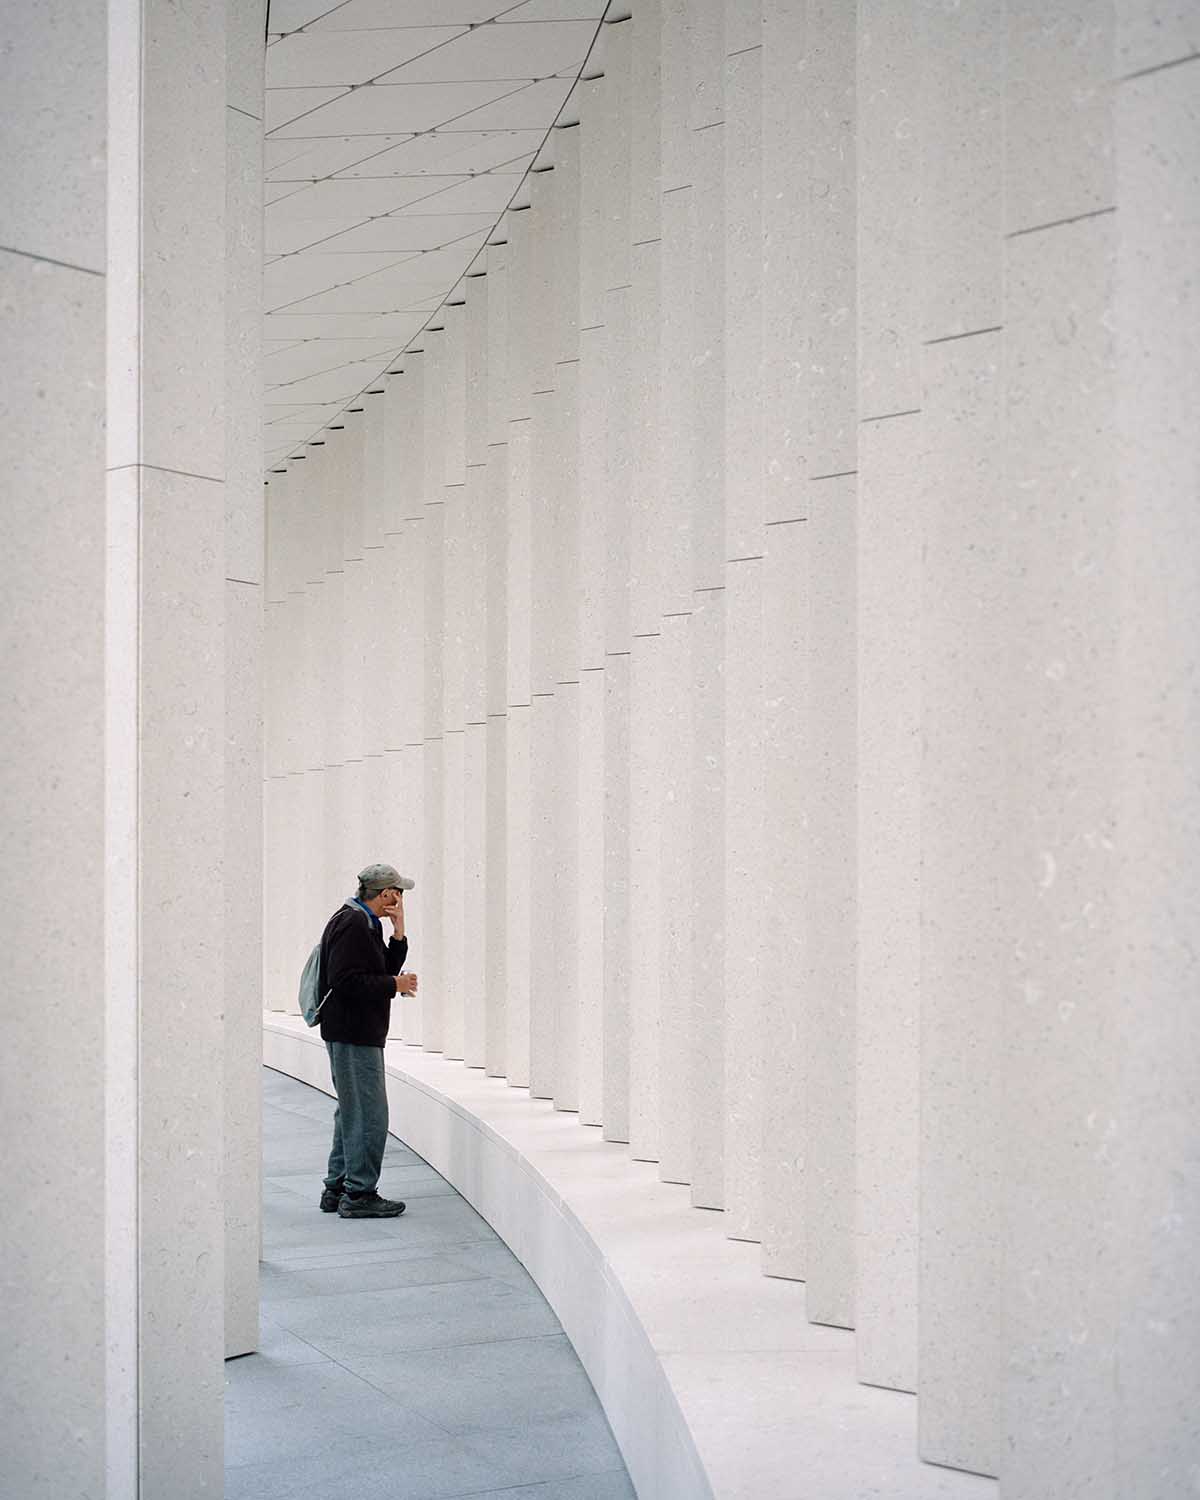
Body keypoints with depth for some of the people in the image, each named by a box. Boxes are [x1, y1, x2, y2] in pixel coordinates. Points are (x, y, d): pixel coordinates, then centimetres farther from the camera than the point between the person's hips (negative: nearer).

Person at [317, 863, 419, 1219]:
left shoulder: (365, 923, 18)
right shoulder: (352, 923, -15)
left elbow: (383, 971, 16)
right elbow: (345, 979, -23)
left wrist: (398, 932, 5)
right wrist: (394, 984, -14)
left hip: (358, 1033, 11)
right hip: (353, 1033, -11)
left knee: (352, 1113, 17)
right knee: (369, 1115, -8)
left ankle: (337, 1189, 24)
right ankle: (359, 1194, -4)